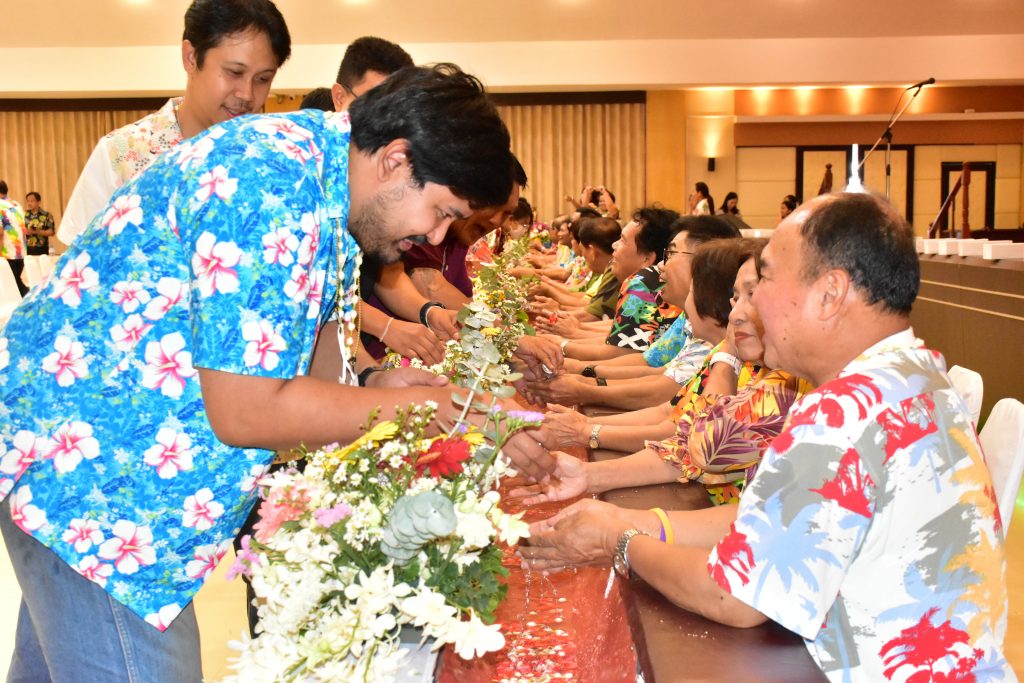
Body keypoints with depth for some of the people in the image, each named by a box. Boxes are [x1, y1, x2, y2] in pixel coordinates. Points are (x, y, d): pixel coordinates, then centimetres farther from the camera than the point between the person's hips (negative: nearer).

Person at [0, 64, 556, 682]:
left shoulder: (320, 156, 3)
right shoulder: (271, 183, -28)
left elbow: (301, 326, 14)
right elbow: (243, 412, -28)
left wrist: (369, 376, -6)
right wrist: (442, 407, -22)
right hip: (79, 457, -10)